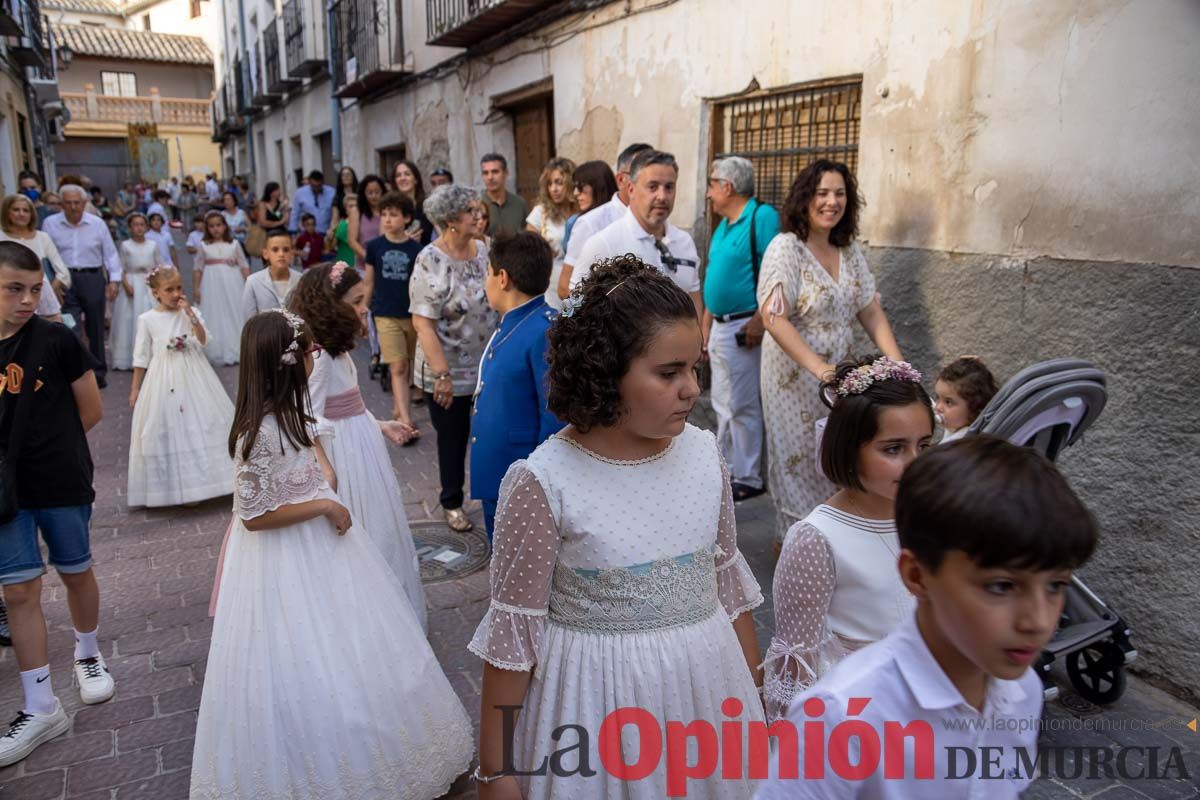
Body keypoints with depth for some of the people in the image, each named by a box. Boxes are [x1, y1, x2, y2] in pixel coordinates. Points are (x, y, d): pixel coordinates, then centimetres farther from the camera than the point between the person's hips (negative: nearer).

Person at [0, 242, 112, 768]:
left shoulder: (56, 341, -9)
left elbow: (90, 410, -2)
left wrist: (49, 445, 3)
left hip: (62, 483, -2)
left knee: (75, 572, 13)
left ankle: (88, 655, 39)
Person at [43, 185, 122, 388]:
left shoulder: (97, 223, 3)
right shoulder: (50, 224, 1)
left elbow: (110, 254, 6)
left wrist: (114, 280, -1)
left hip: (93, 279, 1)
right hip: (65, 280, -1)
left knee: (96, 329, 11)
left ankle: (98, 372, 25)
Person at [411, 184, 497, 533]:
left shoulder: (483, 250, 2)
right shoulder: (430, 262, -15)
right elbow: (423, 322, -18)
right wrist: (442, 374, -21)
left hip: (489, 366, 5)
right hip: (451, 372, -4)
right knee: (453, 438, 12)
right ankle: (452, 502, 32)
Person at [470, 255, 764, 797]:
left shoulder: (704, 452, -6)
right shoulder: (543, 482, -20)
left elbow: (727, 576, 7)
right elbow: (514, 629, -12)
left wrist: (752, 690, 15)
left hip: (706, 678, 5)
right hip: (597, 695, -4)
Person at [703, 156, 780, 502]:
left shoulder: (762, 217, -12)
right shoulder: (723, 226, 15)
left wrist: (758, 321, -24)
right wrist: (705, 328, 17)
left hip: (742, 328, -9)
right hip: (719, 327, 9)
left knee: (741, 406, -2)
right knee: (723, 405, 16)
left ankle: (749, 479, 10)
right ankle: (726, 469, 28)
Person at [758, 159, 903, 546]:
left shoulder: (851, 251, 6)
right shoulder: (786, 247, -13)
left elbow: (871, 312, 7)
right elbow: (774, 318, -22)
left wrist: (897, 364, -5)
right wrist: (819, 368, -29)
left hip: (840, 374, 6)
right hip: (795, 376, -5)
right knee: (800, 459, 6)